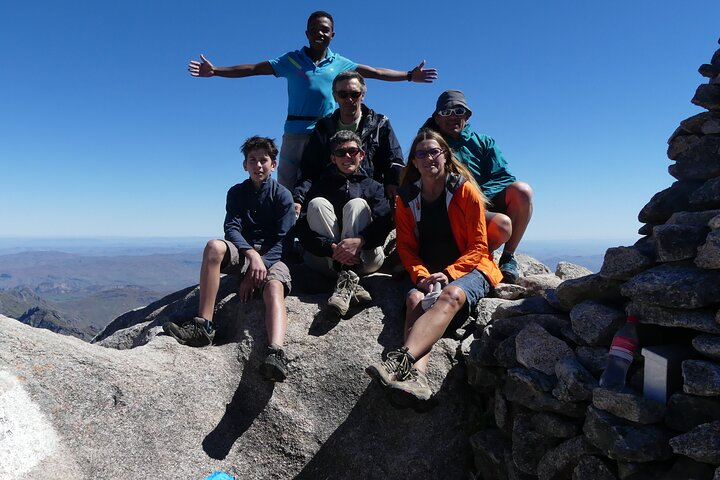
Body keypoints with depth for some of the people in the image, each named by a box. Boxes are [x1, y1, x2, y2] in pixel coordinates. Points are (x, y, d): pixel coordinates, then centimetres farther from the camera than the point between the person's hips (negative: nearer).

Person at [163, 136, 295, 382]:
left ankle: (276, 353, -57)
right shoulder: (237, 192, 11)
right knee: (214, 246, -29)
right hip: (242, 254, 3)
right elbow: (231, 229, -4)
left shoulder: (283, 195, 1)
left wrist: (258, 269, -19)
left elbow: (283, 241, -7)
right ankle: (203, 325, -32)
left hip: (273, 257, -2)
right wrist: (252, 254, -25)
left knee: (274, 288, -35)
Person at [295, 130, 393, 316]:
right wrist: (332, 249, -22)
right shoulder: (321, 185, 14)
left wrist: (359, 241, -29)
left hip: (365, 258, 0)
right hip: (326, 259, 1)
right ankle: (350, 280, -32)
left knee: (357, 204, -18)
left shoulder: (372, 187, 14)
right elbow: (302, 229, -2)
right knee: (317, 203, -16)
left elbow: (384, 222, -7)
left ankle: (345, 282, -36)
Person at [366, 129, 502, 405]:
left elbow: (478, 246, -4)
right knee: (415, 299, -31)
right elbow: (406, 247, 4)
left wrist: (448, 273, -18)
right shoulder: (406, 198, 7)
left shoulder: (465, 191, -1)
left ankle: (401, 360, -51)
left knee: (452, 295, -36)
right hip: (425, 272, 3)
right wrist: (421, 276, -15)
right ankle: (416, 376, -50)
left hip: (468, 269, -2)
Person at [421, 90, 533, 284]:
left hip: (489, 204, 4)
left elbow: (505, 178, 1)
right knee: (503, 225, -33)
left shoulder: (484, 142, 13)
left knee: (522, 190, -25)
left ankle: (508, 257, -8)